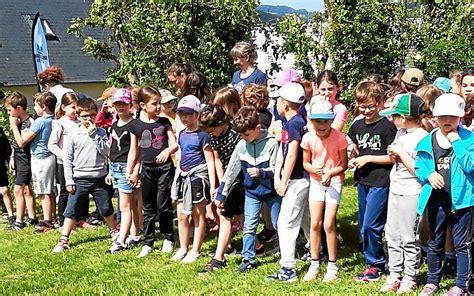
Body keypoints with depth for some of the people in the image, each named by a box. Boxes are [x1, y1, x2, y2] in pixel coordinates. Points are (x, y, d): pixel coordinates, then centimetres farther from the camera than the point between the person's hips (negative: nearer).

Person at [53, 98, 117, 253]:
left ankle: (113, 231, 36)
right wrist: (69, 180, -5)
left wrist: (94, 134, -13)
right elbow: (67, 159, -1)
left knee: (106, 208, 15)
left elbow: (106, 151, -9)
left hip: (99, 177, 2)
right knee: (71, 210, 0)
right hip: (80, 179, -2)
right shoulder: (73, 136, -3)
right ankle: (63, 240, 5)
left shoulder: (101, 132, 3)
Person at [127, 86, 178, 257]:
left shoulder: (164, 122, 1)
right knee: (148, 208, 9)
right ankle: (147, 243, 16)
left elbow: (174, 144, -1)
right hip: (147, 168, 1)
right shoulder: (136, 126, 1)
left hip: (165, 167, -1)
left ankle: (168, 238, 15)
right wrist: (129, 172, 9)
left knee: (163, 205, -2)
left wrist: (168, 150, -23)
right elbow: (134, 151, 9)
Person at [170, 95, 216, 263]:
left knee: (198, 215, 4)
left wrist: (212, 185, -14)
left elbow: (210, 161, -11)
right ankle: (183, 249, 24)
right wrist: (176, 179, 19)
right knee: (181, 215, 12)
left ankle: (195, 251, 13)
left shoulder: (202, 135, -11)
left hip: (198, 176, -7)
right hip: (183, 177, 7)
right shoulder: (182, 135, 11)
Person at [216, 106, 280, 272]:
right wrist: (221, 193, 1)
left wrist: (261, 172, -33)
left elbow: (277, 169, -14)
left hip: (271, 190, -3)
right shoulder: (241, 145, -6)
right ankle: (248, 259, 10)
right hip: (252, 191, 3)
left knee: (278, 225, 9)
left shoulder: (271, 143, -18)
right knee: (249, 226, 1)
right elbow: (231, 170, 0)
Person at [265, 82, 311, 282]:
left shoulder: (294, 123, -17)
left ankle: (288, 269, -6)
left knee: (286, 222, -8)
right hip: (301, 179, 10)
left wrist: (284, 182, -15)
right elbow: (281, 151, 9)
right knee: (306, 221, 19)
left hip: (298, 180, -10)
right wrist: (277, 178, 2)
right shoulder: (288, 123, 12)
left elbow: (292, 155, -19)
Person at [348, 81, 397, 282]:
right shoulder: (357, 126, 8)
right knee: (363, 227, 12)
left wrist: (368, 158, -14)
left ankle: (375, 265, 7)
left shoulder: (387, 127, -11)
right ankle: (376, 262, 24)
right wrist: (353, 160, 2)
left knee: (370, 226, -8)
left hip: (380, 182, -7)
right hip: (363, 181, 7)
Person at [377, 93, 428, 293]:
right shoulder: (400, 133, 9)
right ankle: (394, 275, 22)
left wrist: (401, 152, -19)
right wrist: (392, 154, -2)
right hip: (395, 189, 8)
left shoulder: (421, 137, -17)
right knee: (392, 235, 13)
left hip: (411, 193, -8)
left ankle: (409, 278, 15)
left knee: (409, 237, 2)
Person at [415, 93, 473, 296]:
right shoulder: (427, 141, 1)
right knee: (435, 243, 17)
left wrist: (457, 142, -20)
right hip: (436, 200, 4)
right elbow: (418, 167, 5)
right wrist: (429, 175, -15)